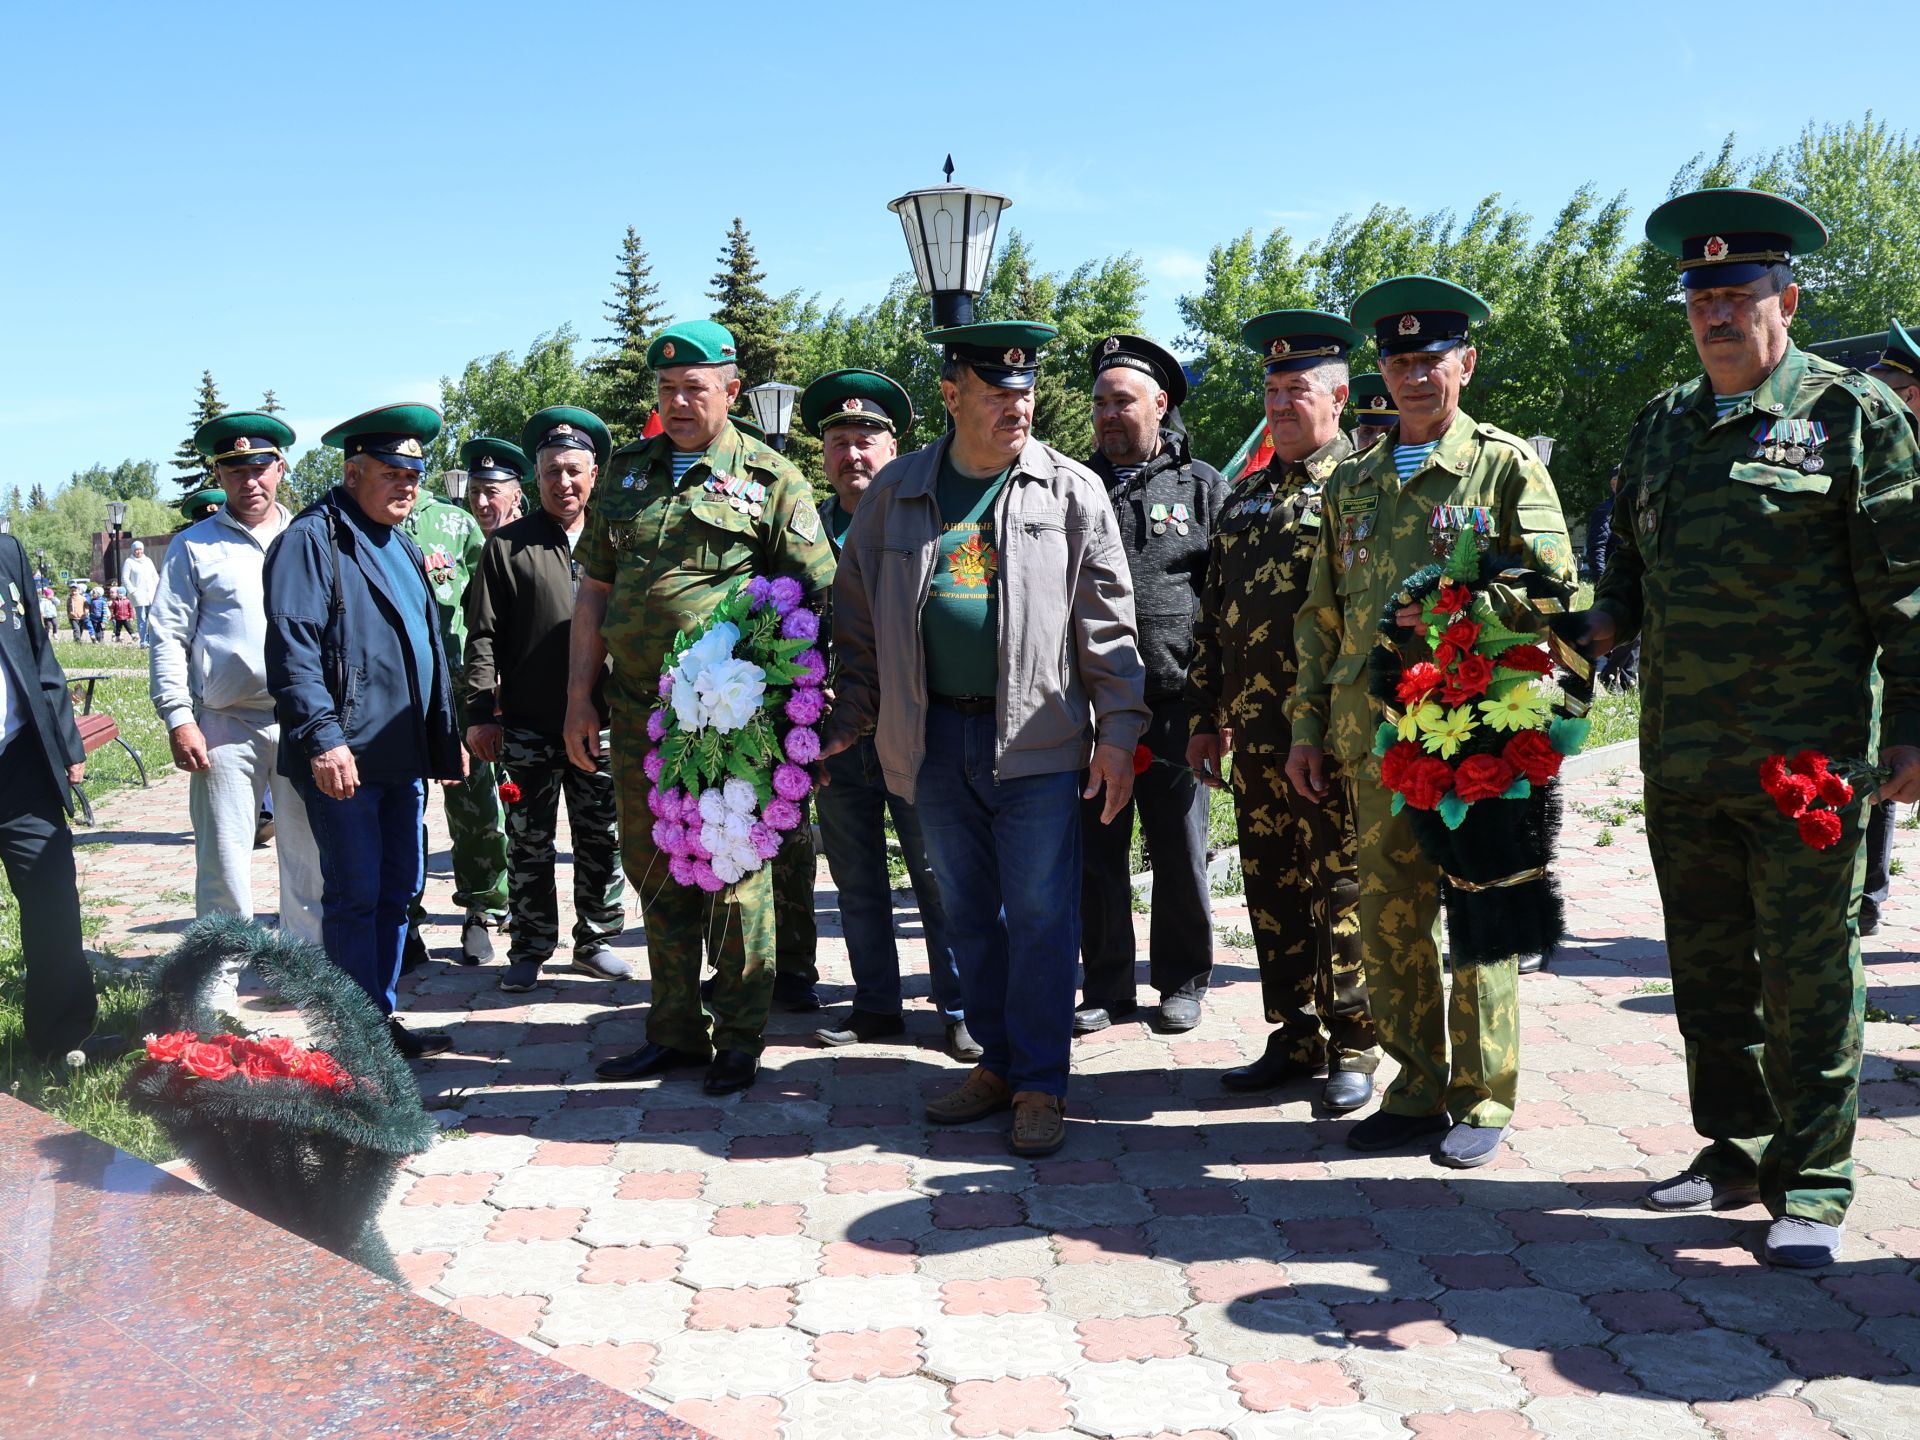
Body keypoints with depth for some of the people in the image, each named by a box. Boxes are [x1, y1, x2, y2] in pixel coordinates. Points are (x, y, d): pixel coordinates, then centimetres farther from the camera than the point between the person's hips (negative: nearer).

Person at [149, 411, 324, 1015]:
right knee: (223, 863, -1)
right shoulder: (195, 546, 5)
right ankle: (218, 988, 10)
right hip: (226, 727, -2)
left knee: (310, 857, 7)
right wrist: (178, 719, -7)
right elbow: (166, 636, 2)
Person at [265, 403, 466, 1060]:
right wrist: (323, 739, -24)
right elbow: (292, 651, -17)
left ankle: (384, 1020, 25)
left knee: (398, 890, 14)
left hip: (404, 757, 9)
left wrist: (446, 736, 22)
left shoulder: (401, 545, 19)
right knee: (354, 896, -2)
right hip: (343, 758, -9)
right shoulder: (312, 540, -9)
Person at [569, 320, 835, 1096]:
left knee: (734, 872, 2)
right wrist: (580, 698, 9)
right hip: (636, 712, 5)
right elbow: (593, 591, 14)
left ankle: (740, 1039, 16)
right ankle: (676, 1030, 26)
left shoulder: (770, 477, 0)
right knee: (654, 871, 12)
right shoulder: (626, 472, 13)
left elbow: (816, 593, -2)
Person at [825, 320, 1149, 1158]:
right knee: (969, 914, 12)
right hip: (934, 737, 3)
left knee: (1040, 914, -1)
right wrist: (848, 722, 9)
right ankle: (997, 1063, 26)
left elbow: (1107, 623, 0)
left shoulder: (1072, 491, 1)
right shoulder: (895, 493, 8)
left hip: (1038, 736, -3)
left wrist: (1118, 731, -5)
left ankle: (1041, 1085, 11)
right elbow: (858, 618, 12)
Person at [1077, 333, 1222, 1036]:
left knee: (1180, 853, 8)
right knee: (1097, 853, 7)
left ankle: (1183, 981, 24)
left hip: (1174, 706, -2)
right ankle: (1107, 986, 20)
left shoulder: (1203, 487, 5)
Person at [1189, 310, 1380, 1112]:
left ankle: (1352, 1049, 14)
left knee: (1341, 888, 1)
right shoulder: (1247, 495, 17)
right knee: (1272, 889, 12)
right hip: (1256, 736, 7)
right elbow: (1213, 616, 18)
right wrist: (1206, 718, 14)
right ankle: (1296, 1037, 24)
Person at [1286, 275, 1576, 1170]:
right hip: (1374, 735, 5)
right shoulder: (1352, 482, 15)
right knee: (1390, 919, 9)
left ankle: (1483, 1099, 15)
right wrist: (1306, 725, 11)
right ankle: (1419, 1087, 22)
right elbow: (1320, 615, 16)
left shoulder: (1508, 466, 3)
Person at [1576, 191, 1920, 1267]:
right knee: (1707, 967, 14)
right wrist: (1600, 627, 1)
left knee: (1806, 975, 1)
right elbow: (1631, 560, 22)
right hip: (1680, 758, 6)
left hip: (1805, 759, -5)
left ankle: (1812, 1187, 13)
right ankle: (1737, 1149, 29)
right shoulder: (1661, 425, 14)